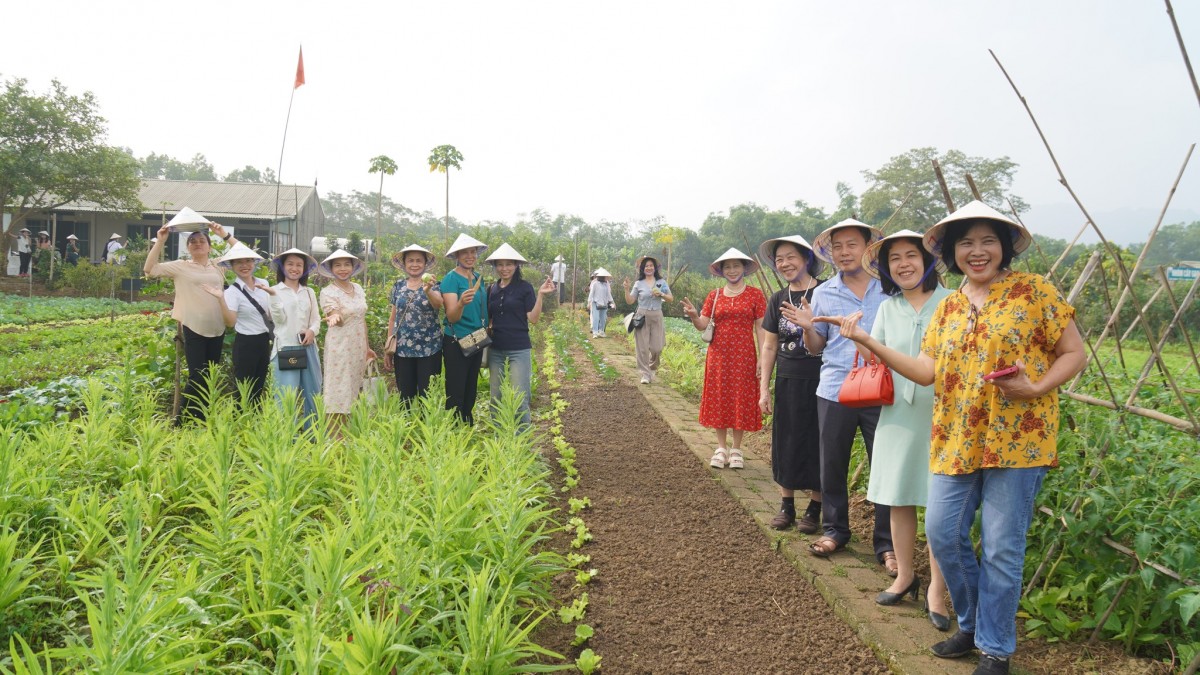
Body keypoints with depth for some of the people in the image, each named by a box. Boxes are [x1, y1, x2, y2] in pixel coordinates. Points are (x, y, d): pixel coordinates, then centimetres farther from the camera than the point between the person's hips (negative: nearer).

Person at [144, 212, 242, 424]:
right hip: (193, 329, -4)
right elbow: (149, 269, -2)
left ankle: (200, 420, 21)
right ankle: (182, 420, 7)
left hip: (217, 329, 4)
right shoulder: (180, 267, 3)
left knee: (209, 378, 10)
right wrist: (160, 241, -8)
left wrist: (224, 234, 4)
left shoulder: (219, 266, 10)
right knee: (197, 378, -8)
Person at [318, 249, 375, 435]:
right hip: (339, 348, -6)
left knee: (353, 391, 10)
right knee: (338, 393, -5)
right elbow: (339, 320, -21)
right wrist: (335, 318, -45)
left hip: (358, 348, 6)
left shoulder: (358, 289, 10)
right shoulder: (328, 292, -8)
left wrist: (367, 347, 17)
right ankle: (337, 438, 0)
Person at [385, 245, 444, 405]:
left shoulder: (433, 284, -1)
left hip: (429, 349, -3)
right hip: (402, 349, 3)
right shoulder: (398, 286, 9)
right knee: (405, 396, 4)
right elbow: (393, 317, 13)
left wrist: (428, 290, -42)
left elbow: (438, 304, -22)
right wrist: (388, 348, 11)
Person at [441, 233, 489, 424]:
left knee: (470, 392, 16)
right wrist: (461, 302, -39)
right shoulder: (451, 278, -13)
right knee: (455, 394, -3)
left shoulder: (479, 278, 7)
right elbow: (452, 317, -20)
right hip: (456, 342, -7)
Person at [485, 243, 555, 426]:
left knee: (519, 399, -5)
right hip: (495, 350, 5)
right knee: (496, 398, 11)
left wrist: (540, 294, -19)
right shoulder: (492, 289, 8)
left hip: (519, 349, -5)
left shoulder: (524, 287, -5)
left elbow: (533, 319, -9)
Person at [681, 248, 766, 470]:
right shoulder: (714, 296, 7)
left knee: (740, 400, 3)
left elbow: (760, 328, -2)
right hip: (719, 355, 2)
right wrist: (693, 316, -22)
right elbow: (702, 325, 1)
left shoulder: (755, 295, 0)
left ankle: (736, 449, 14)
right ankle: (721, 448, 16)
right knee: (719, 400, 5)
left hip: (744, 357, -2)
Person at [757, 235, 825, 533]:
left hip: (819, 381, -4)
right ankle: (786, 505, 21)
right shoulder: (778, 299, 8)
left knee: (816, 443, 3)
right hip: (787, 382, 4)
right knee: (786, 442, 9)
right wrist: (764, 388, 8)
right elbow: (769, 347, 10)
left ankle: (814, 508, 16)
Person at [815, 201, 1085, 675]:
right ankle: (971, 624, 29)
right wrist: (867, 341, -3)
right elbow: (926, 371, 3)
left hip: (1016, 439, -5)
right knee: (943, 533, 6)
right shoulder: (948, 308, 12)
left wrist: (1035, 389, -19)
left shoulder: (1034, 291, -3)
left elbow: (1074, 354, -2)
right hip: (956, 441, 5)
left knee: (1000, 548, 1)